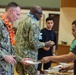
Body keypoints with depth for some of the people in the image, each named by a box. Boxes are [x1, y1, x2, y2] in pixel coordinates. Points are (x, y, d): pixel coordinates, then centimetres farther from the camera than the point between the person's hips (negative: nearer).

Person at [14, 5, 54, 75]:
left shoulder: (22, 21, 12)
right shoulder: (33, 24, -16)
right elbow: (33, 43, -21)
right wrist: (45, 44, -6)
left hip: (19, 54, 9)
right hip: (28, 55, -9)